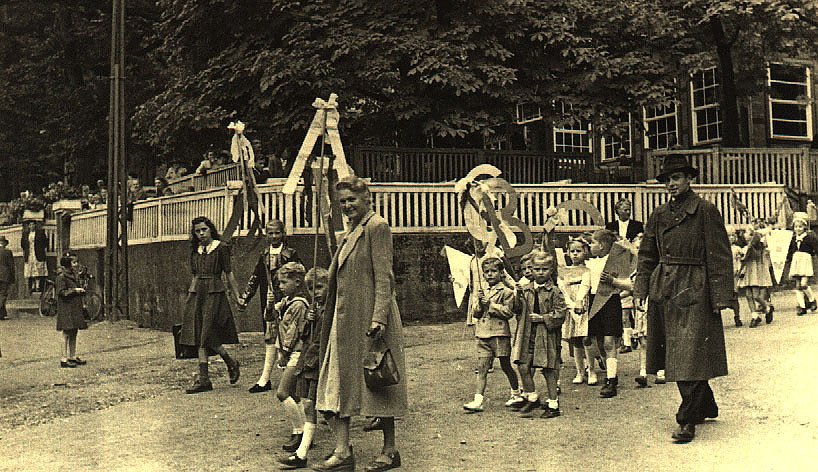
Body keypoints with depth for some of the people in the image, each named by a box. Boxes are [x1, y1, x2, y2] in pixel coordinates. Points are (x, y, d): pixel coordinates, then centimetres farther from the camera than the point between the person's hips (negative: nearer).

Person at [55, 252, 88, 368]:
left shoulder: (72, 276, 16)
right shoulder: (61, 277, -11)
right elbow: (61, 292, -17)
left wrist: (81, 291, 11)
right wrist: (74, 290, -17)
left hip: (75, 309, 9)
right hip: (66, 309, -9)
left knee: (74, 333, 12)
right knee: (66, 334, -6)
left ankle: (73, 356, 18)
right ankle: (64, 359, -2)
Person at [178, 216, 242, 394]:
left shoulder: (221, 248, -2)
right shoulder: (195, 250, 14)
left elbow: (229, 275, -2)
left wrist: (237, 297, -3)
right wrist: (189, 296, 18)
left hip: (215, 294, -6)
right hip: (197, 293, 6)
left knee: (207, 335, -9)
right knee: (200, 336, 1)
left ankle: (231, 363, 13)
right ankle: (203, 378, 3)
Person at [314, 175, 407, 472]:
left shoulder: (376, 226, -9)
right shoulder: (353, 231, 19)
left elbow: (383, 276, -16)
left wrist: (378, 318, -23)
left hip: (369, 317, -9)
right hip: (346, 319, 9)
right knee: (340, 380, 4)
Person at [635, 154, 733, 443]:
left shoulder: (705, 211, -4)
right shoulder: (659, 215, 12)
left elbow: (720, 256, -7)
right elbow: (647, 255, 16)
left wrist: (721, 297, -12)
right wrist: (640, 290, 6)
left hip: (694, 291, -6)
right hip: (664, 292, 6)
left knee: (691, 355, -7)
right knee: (675, 354, 12)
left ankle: (687, 420, 1)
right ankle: (706, 407, 32)